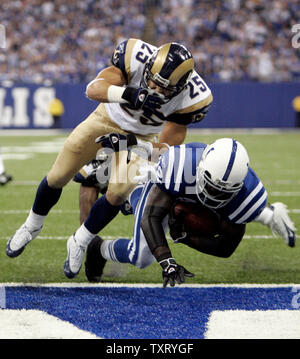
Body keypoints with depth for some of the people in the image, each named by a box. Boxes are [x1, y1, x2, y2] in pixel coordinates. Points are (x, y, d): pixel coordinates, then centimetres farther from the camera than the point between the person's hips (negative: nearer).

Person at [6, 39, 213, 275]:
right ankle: (32, 227, 34)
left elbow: (168, 147, -22)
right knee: (58, 178, 4)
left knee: (117, 194, -17)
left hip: (142, 137, 0)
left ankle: (80, 243, 11)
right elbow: (93, 89, -41)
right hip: (108, 119, 0)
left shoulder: (193, 97, -31)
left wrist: (133, 142, -38)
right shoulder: (136, 56, -35)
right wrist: (128, 93, -59)